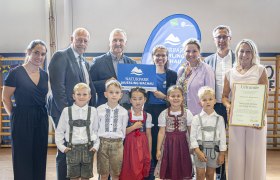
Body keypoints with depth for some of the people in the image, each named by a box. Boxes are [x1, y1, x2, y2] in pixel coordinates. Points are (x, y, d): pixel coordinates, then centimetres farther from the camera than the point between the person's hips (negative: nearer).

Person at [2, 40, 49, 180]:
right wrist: (13, 115, -1)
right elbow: (5, 98, -2)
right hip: (22, 120, -5)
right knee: (22, 157, 4)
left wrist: (45, 114, 8)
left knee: (40, 157, 10)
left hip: (41, 120, 5)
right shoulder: (15, 73, -6)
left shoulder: (44, 75, 9)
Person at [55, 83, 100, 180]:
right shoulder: (66, 111, -2)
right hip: (72, 148, 0)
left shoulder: (93, 111, 0)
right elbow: (59, 130, 5)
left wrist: (96, 145, -2)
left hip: (88, 148, 0)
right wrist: (61, 146, 0)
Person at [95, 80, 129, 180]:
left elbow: (123, 130, 6)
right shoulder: (99, 110, -1)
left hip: (117, 143, 0)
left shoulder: (124, 112, 0)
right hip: (102, 143, 0)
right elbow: (95, 128, 4)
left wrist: (119, 141, 4)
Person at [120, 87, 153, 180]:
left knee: (141, 170, 6)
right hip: (130, 145, -1)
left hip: (142, 146, 2)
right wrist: (134, 127, -17)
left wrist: (149, 152, 4)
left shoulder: (147, 116, 0)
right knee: (129, 170, 2)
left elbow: (149, 135, 4)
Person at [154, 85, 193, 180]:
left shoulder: (187, 113, -2)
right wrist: (158, 149, -2)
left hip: (182, 143, 0)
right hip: (168, 144, 0)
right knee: (168, 172, 4)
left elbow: (191, 132, 3)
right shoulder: (164, 114, -3)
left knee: (183, 171, 5)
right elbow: (161, 132, -2)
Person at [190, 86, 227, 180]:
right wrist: (198, 152, -14)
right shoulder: (197, 118, -4)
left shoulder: (219, 118, 0)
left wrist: (222, 154, -3)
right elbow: (193, 136, -6)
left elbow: (222, 137, 0)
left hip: (214, 150, 1)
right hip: (200, 149, -1)